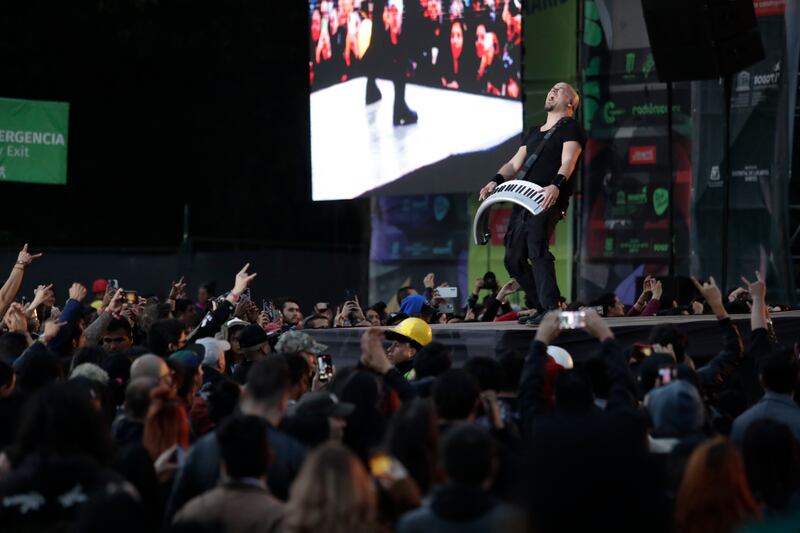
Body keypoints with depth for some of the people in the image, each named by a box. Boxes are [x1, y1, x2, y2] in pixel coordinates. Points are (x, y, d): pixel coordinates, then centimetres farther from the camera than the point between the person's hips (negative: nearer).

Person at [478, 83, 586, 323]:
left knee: (537, 247, -25)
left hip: (549, 199, -9)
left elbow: (567, 162, -12)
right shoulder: (533, 132, 28)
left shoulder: (570, 127, 3)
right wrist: (496, 181, 1)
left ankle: (551, 309, -28)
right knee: (513, 257, 7)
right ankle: (540, 306, 15)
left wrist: (556, 185, -31)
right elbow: (515, 163, 22)